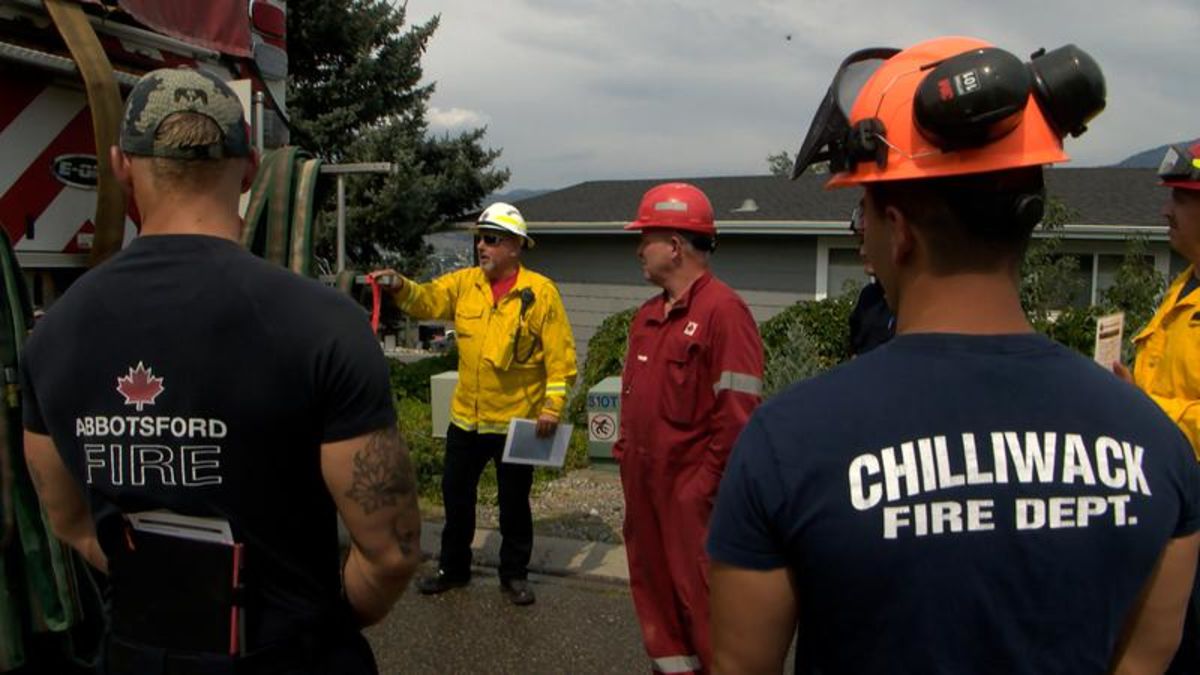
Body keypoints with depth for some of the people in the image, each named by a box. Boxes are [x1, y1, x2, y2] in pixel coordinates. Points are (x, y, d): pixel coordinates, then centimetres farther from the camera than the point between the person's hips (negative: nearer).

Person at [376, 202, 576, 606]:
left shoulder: (540, 292, -10)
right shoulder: (464, 283, 3)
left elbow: (560, 355, -11)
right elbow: (426, 300, -6)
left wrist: (553, 405, -15)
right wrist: (400, 287, -27)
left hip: (517, 421, -4)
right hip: (466, 418, 4)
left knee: (514, 502, 11)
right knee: (456, 495, 15)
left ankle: (514, 575, 28)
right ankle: (453, 568, 33)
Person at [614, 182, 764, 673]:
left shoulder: (722, 310, -16)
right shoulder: (648, 315, 12)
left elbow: (738, 412, -19)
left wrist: (707, 482, -17)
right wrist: (626, 450, 13)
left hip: (692, 489, -9)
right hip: (643, 482, 9)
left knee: (698, 594, 1)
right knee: (653, 584, 19)